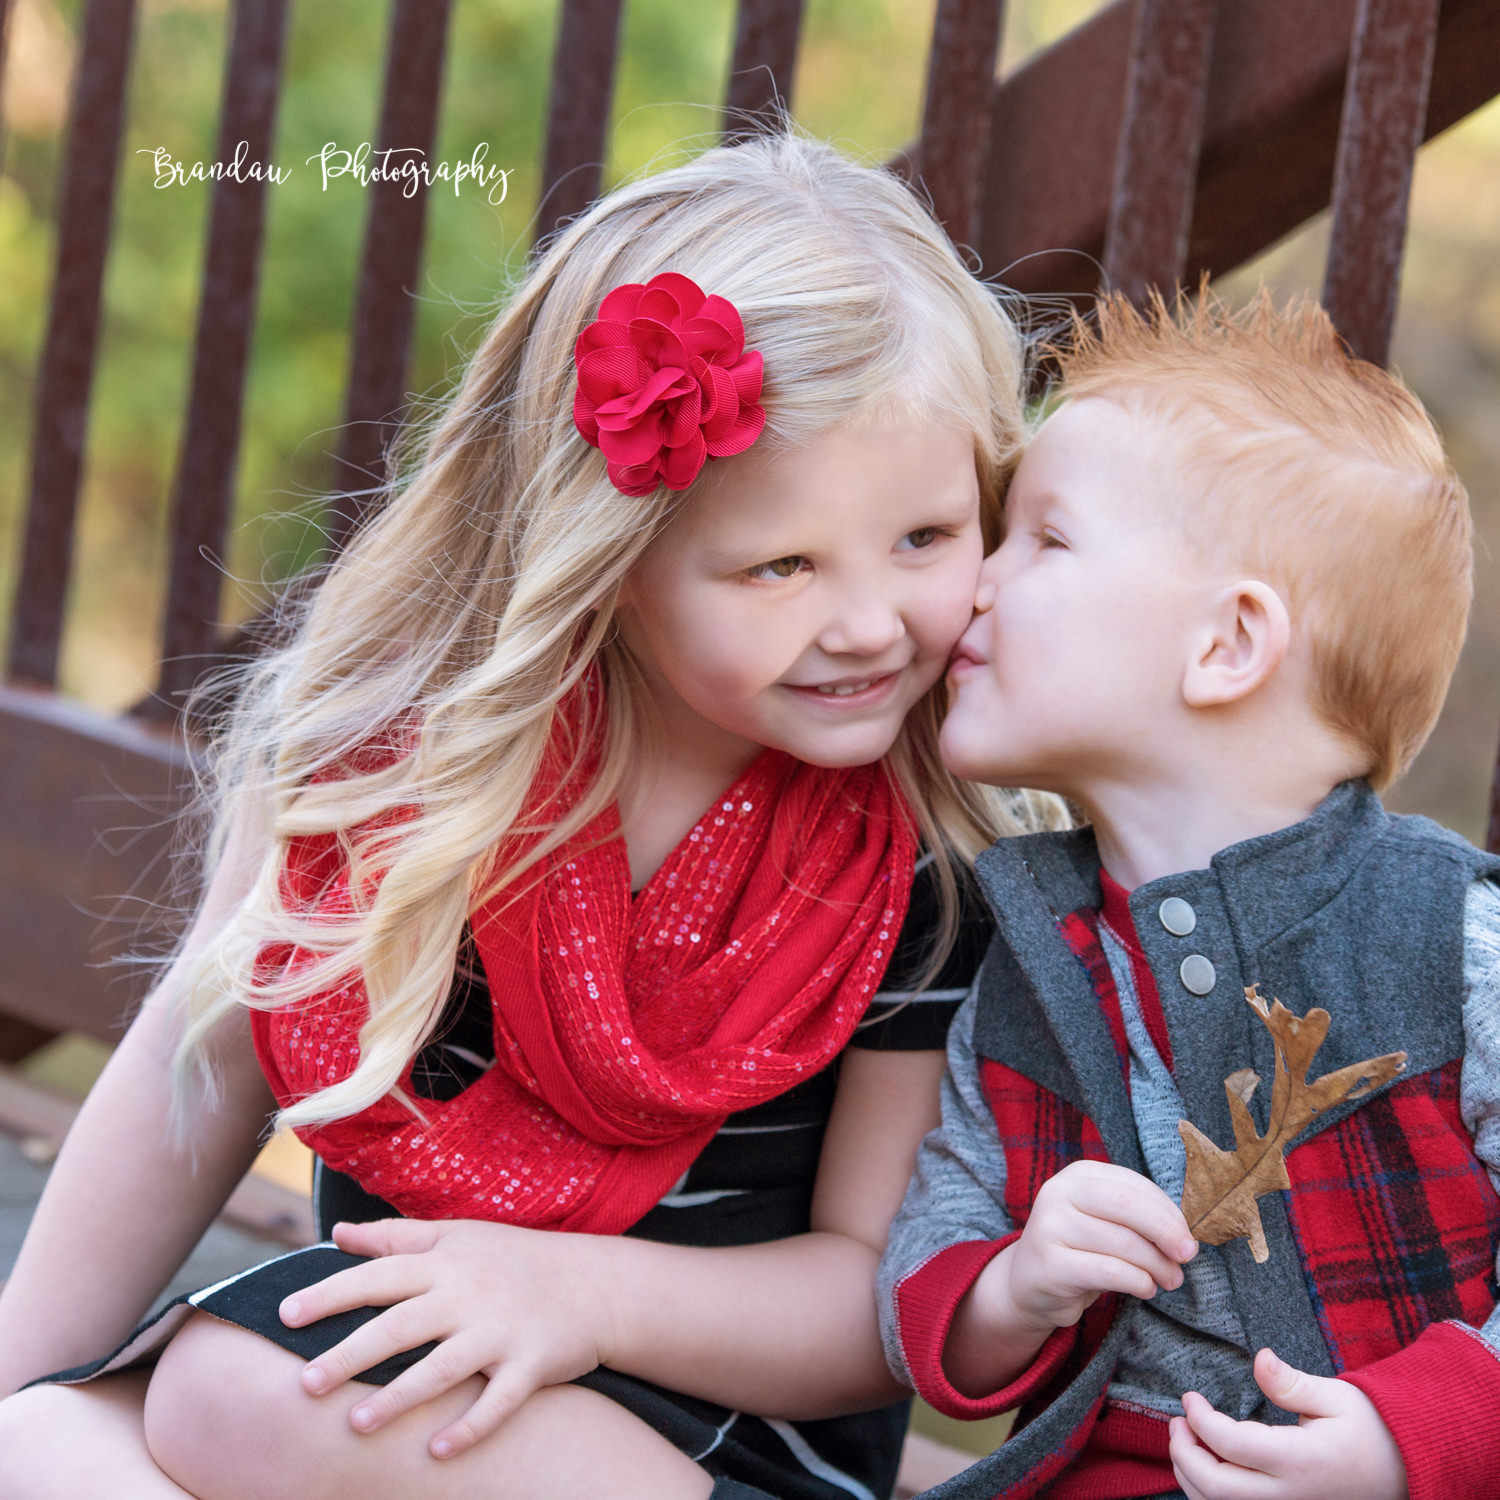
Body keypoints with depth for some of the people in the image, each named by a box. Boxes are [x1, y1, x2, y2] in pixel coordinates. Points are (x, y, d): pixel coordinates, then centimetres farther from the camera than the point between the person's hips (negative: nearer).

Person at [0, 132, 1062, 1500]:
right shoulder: (396, 725, -9)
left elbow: (889, 1292, -8)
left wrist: (587, 1293, -25)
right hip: (392, 1336, 5)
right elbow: (212, 1056, 3)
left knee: (247, 1384, -29)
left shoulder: (943, 868, -14)